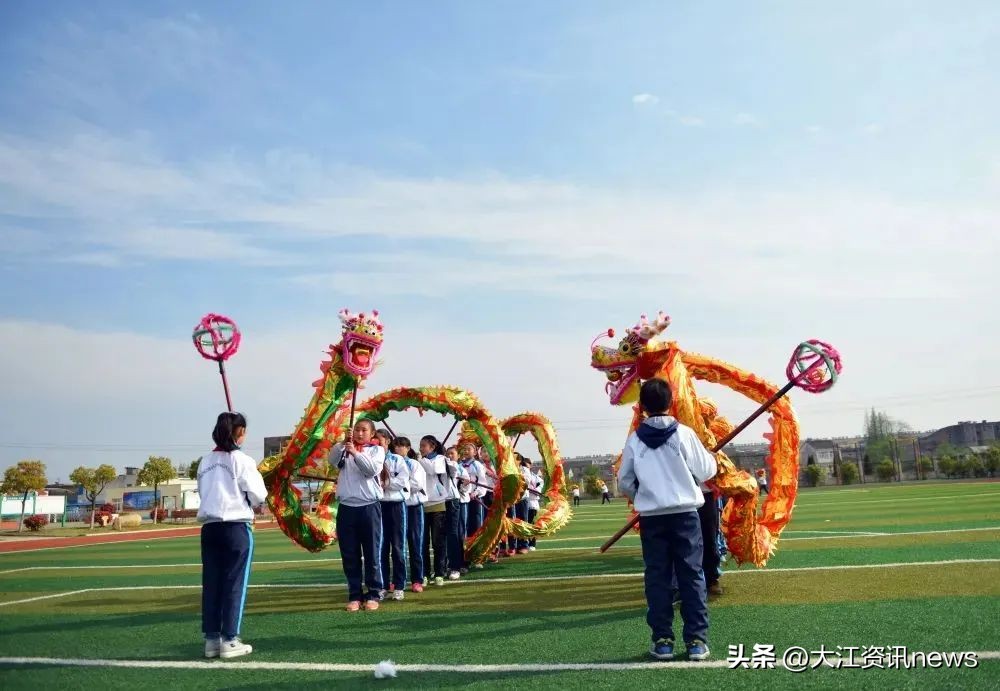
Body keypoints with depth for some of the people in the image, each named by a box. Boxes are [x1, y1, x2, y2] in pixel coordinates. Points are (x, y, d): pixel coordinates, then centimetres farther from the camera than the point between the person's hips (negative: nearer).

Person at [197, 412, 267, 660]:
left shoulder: (205, 462, 7)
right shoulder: (242, 460, -9)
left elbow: (203, 492, 12)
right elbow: (258, 496, -6)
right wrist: (248, 502, 15)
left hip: (209, 526, 5)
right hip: (236, 526, -5)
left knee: (211, 583, 9)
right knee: (234, 584, 2)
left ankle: (212, 639, 15)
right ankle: (229, 640, 4)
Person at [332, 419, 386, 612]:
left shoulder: (377, 450, 7)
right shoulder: (345, 449, 15)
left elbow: (372, 470, -10)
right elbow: (332, 460, -3)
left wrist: (355, 453, -16)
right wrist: (343, 443, -13)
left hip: (369, 506, -3)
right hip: (346, 507, 3)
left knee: (372, 553, 2)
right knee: (349, 555, 6)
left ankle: (373, 594, 10)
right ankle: (354, 595, 15)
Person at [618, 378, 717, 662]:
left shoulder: (635, 439, 0)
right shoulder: (684, 433, -4)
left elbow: (624, 482, 5)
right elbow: (706, 471, 1)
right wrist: (711, 457, 23)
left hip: (651, 517, 1)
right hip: (685, 513, -1)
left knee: (657, 577, 8)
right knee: (691, 575, 5)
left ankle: (662, 640, 9)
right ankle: (697, 639, 5)